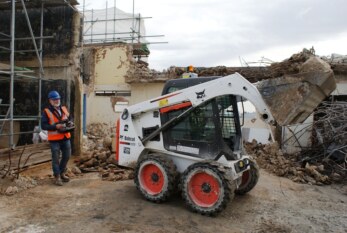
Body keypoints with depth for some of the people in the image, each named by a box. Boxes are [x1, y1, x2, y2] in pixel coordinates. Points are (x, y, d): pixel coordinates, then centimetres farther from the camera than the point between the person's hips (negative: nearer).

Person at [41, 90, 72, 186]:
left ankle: (62, 173, 34)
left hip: (65, 137, 6)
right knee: (56, 158, 3)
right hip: (54, 139, -6)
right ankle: (57, 176, 16)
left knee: (67, 156, 14)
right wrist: (56, 126, -24)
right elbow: (43, 125, -13)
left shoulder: (64, 109, 9)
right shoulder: (46, 111, -8)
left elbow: (70, 119, 19)